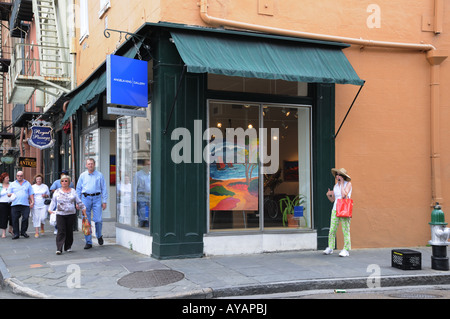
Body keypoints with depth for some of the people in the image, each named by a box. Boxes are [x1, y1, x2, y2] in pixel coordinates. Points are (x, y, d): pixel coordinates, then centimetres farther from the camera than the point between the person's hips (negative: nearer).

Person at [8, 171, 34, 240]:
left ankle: (23, 232, 8)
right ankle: (16, 233, 4)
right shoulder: (12, 184, 15)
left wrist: (32, 202, 5)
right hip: (15, 204, 0)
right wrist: (10, 194, -12)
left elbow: (31, 194, 15)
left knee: (25, 218, -8)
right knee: (15, 219, -3)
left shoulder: (27, 183, 16)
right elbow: (8, 194, 12)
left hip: (25, 204, 0)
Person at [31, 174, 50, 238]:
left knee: (43, 217, -11)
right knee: (36, 218, -3)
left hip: (43, 205, 0)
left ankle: (42, 227, 20)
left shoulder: (45, 186, 9)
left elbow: (48, 195, 16)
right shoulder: (32, 187, 8)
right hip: (35, 205, 0)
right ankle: (36, 232, 4)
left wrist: (46, 195, -7)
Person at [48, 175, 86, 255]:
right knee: (61, 231, -10)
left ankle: (68, 247, 20)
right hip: (60, 214, -1)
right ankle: (59, 249, -13)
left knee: (69, 231, 5)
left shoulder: (73, 191, 8)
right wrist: (50, 209, -2)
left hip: (71, 214, 1)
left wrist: (83, 209, 10)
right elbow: (53, 202, 10)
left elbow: (78, 202, 12)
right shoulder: (57, 192, 8)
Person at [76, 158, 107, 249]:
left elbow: (103, 189, 7)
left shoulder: (99, 175, 6)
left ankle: (99, 236, 22)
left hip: (97, 198, -1)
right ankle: (88, 242, 10)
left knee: (98, 220, -7)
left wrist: (104, 201, 1)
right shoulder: (83, 175, 10)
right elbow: (78, 189, 14)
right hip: (85, 198, 2)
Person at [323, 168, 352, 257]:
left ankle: (346, 250, 1)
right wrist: (328, 195, -5)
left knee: (346, 231, -3)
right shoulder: (335, 186, 13)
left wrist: (342, 183, -10)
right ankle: (330, 248, 11)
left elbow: (344, 195, -17)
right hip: (335, 209, 5)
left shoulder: (348, 184, -1)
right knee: (332, 230, 1)